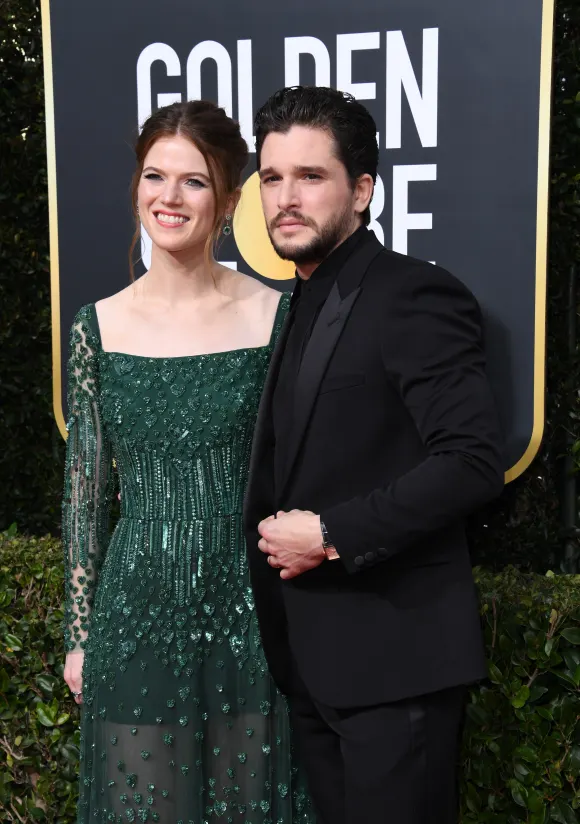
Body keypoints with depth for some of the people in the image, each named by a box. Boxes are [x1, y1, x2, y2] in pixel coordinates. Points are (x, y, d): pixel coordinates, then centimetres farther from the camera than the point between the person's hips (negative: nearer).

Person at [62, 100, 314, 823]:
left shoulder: (273, 317, -4)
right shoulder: (99, 327, 0)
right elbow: (84, 489, 5)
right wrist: (78, 635, 6)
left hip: (247, 610, -1)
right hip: (137, 609, 1)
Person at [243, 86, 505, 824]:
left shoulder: (416, 296, -13)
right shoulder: (302, 307, 14)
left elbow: (473, 462, -21)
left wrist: (332, 535, -19)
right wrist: (279, 537, 6)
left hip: (393, 656, -8)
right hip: (310, 655, 8)